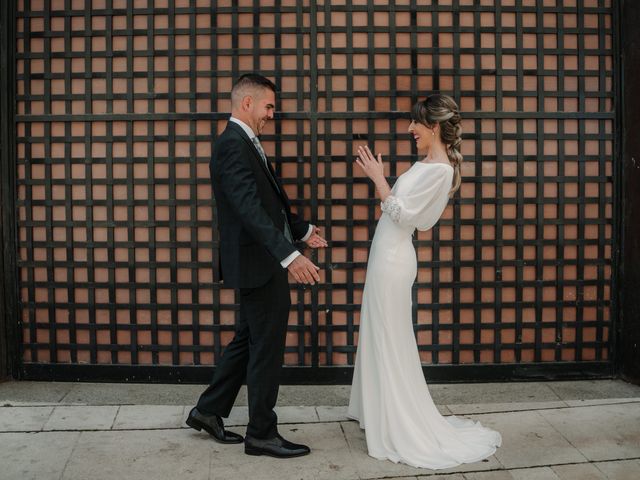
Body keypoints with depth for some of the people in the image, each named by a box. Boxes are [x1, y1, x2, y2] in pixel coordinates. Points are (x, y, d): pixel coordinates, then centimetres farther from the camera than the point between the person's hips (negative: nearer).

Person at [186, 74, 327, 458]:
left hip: (263, 264, 10)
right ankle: (262, 434, 16)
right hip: (259, 265, -10)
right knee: (267, 348, 1)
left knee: (248, 341, 19)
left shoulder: (245, 143, 15)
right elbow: (250, 209, -30)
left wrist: (302, 230, 33)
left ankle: (208, 411, 31)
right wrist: (290, 256, -38)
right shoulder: (233, 145, -18)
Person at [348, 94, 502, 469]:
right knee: (381, 337, 19)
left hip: (392, 259, -10)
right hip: (387, 256, 10)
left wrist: (378, 178, -14)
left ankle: (402, 430, 12)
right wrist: (380, 178, 10)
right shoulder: (428, 165, 12)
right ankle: (380, 410, 33)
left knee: (390, 342, 0)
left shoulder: (438, 169, -18)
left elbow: (402, 215, -20)